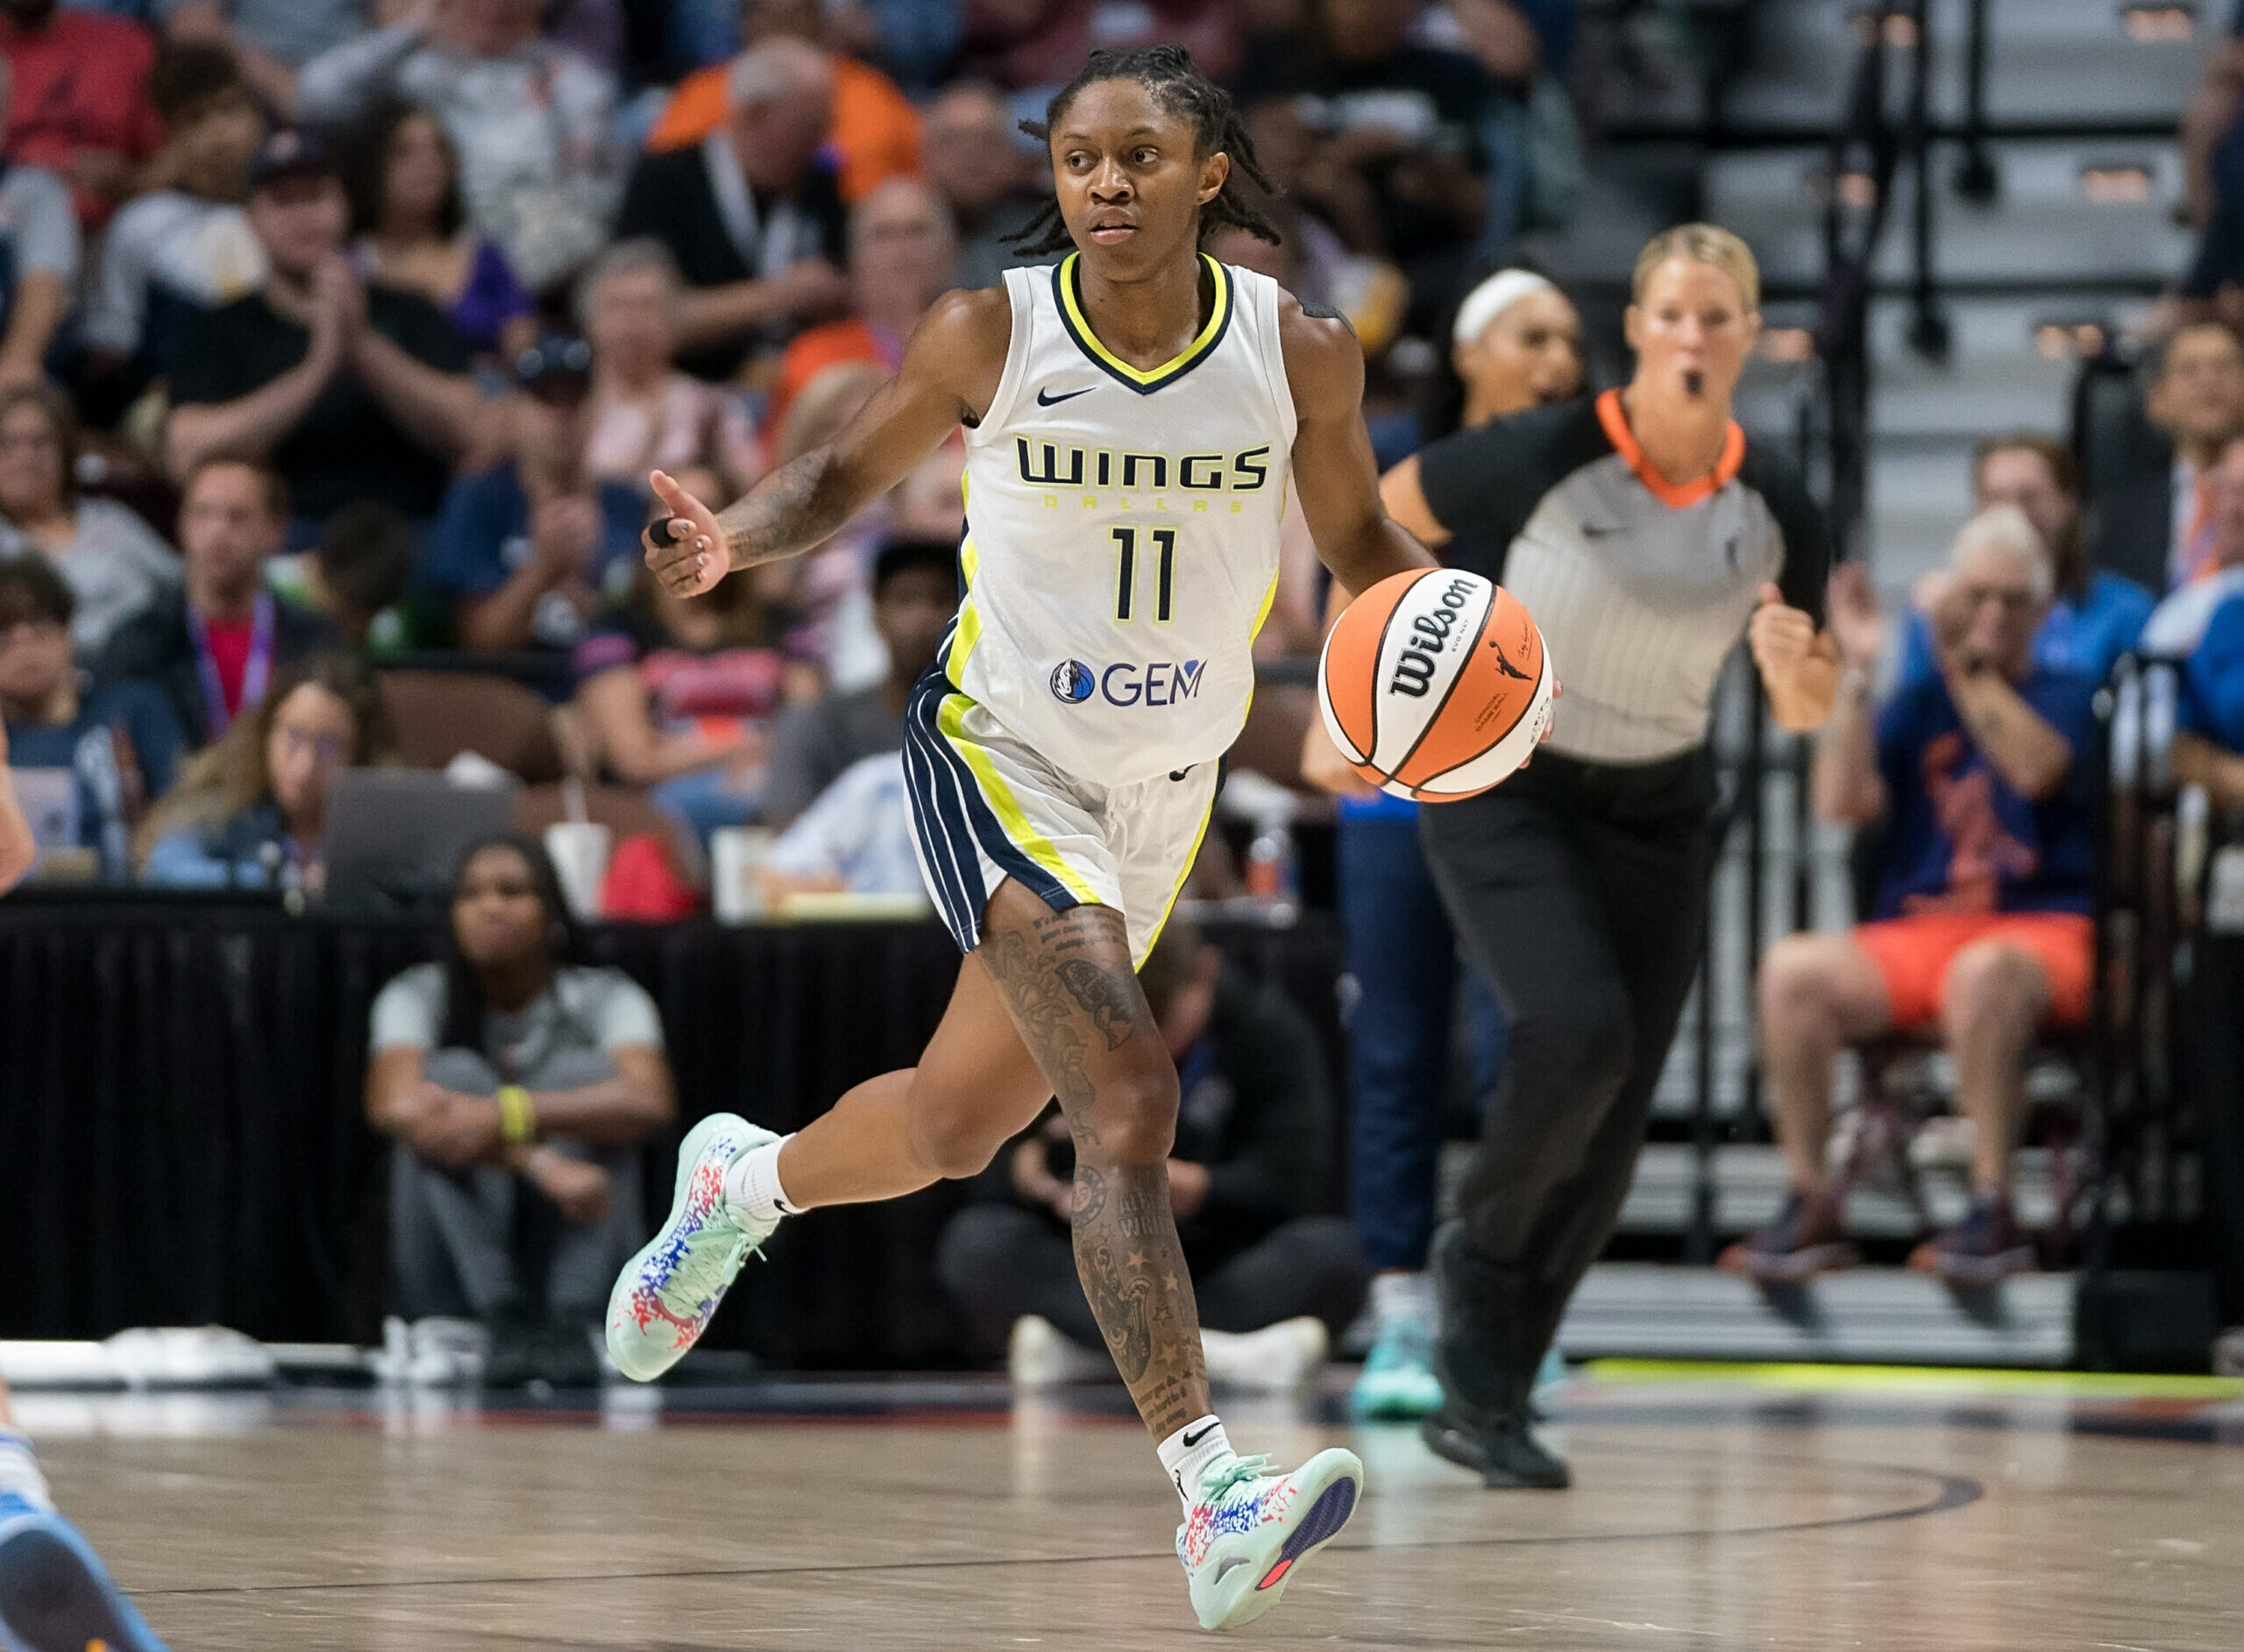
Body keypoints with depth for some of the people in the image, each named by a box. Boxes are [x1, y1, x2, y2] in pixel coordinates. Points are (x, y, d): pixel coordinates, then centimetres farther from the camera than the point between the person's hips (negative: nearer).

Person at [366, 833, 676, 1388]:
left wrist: (507, 1116, -38)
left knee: (582, 1071, -19)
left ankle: (571, 1325, -31)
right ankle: (501, 1322, -34)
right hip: (453, 1276, 0)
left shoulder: (606, 998, -2)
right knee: (455, 1074, -21)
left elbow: (650, 1102, -24)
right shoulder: (416, 998, -2)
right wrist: (537, 1161, -36)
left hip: (575, 1253, 0)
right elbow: (393, 1106, -23)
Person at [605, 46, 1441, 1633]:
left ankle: (742, 1184, 53)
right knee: (1128, 1093, -24)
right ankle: (1213, 1493, -29)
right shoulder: (989, 337, -15)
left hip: (1167, 788, 4)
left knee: (961, 1121, 19)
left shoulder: (1300, 353, -11)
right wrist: (735, 539, -19)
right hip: (1000, 757, -4)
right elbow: (852, 475, 1)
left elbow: (1359, 537, 5)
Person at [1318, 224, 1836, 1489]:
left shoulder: (1776, 508, -8)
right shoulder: (1544, 458, -19)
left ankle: (1486, 1398, 17)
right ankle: (1479, 1250, 1)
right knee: (1577, 1030, -28)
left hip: (1657, 815, 4)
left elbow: (1808, 711, 3)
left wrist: (1799, 663, -20)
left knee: (1612, 1132, 2)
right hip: (1502, 791, -4)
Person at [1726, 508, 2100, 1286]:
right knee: (1792, 967, -26)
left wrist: (1969, 666, -15)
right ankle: (1810, 1203, -20)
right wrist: (1859, 675, -4)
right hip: (1915, 929, 3)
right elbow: (1841, 800, 2)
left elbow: (2038, 768, -13)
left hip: (2045, 931, -3)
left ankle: (1993, 1212, -34)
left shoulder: (2068, 696, 10)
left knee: (1983, 972, -40)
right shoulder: (1917, 704, 17)